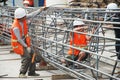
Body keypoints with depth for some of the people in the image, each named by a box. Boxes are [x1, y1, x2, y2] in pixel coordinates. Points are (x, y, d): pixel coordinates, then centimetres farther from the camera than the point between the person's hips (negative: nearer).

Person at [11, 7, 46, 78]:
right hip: (18, 43, -8)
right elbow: (19, 39, -25)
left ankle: (31, 72, 20)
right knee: (26, 57, -15)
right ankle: (22, 73, -1)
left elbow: (32, 15, -1)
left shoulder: (23, 19, -13)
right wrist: (26, 47, -18)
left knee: (32, 54, 8)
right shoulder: (15, 27, -31)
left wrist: (40, 10, -5)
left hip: (25, 41, 8)